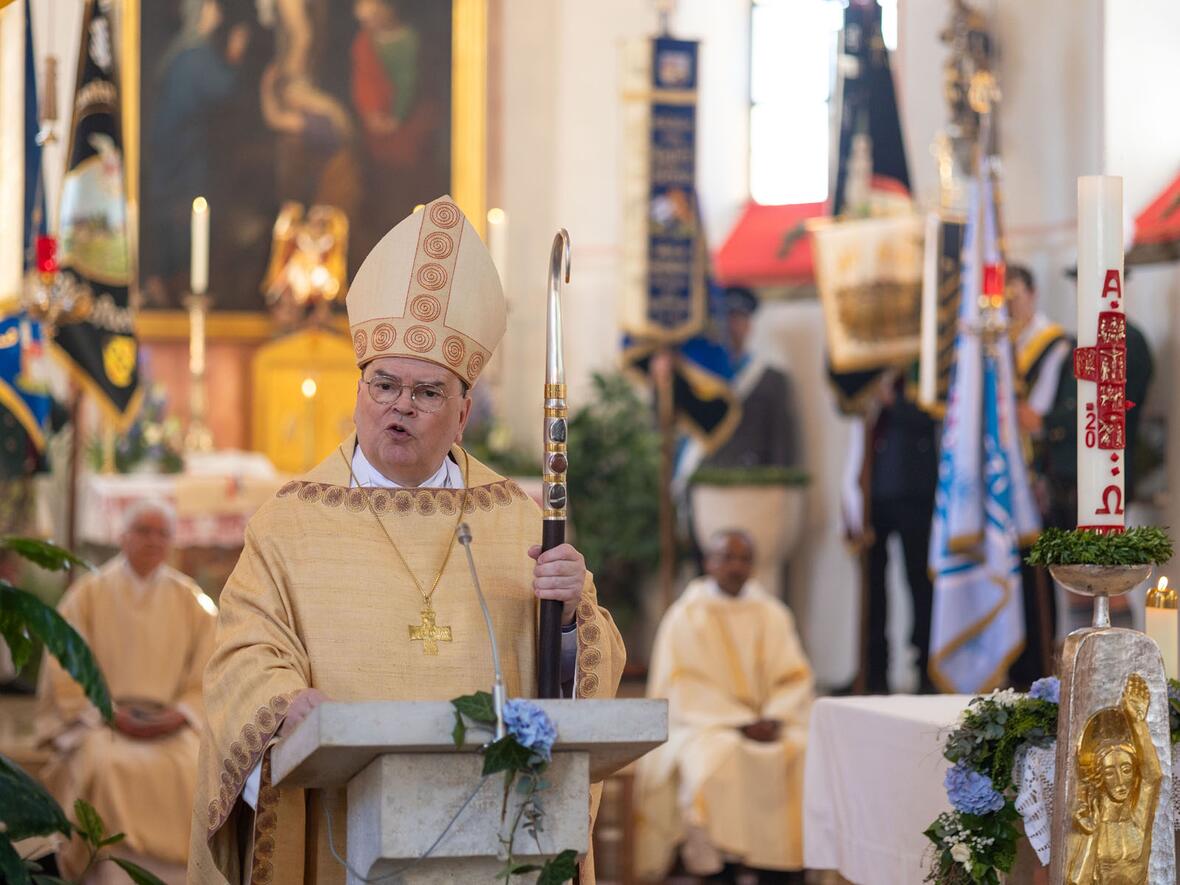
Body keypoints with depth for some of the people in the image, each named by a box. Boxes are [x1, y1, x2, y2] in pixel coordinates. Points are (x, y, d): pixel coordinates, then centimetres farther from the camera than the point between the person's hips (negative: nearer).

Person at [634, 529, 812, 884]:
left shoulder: (773, 615, 14)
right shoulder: (685, 617, 2)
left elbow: (795, 679, 8)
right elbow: (686, 690, -6)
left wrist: (774, 718, -12)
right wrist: (740, 723, -16)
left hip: (769, 722, 3)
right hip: (703, 725, -3)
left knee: (807, 758, -23)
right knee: (715, 762, -33)